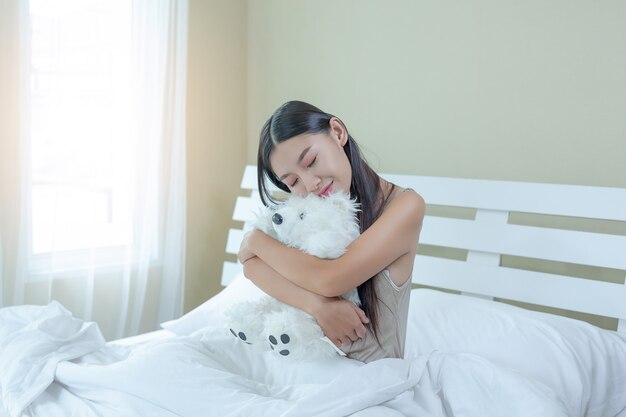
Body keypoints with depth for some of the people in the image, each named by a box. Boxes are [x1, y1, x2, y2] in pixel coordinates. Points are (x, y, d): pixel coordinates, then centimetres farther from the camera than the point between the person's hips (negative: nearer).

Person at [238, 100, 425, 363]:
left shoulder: (404, 206, -16)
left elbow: (330, 280, -24)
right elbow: (252, 265, -10)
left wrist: (256, 241, -10)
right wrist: (317, 304, -26)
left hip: (371, 370, -2)